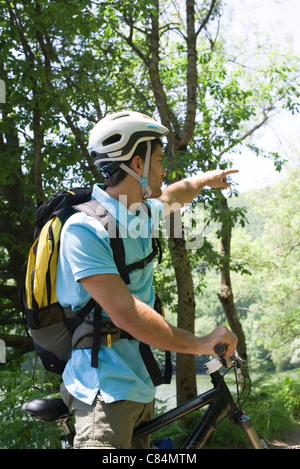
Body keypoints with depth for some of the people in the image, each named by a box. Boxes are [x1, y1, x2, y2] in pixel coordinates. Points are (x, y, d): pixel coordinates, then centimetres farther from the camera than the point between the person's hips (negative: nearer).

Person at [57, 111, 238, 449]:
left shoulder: (143, 213, 7)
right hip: (105, 388, -9)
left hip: (139, 380, 9)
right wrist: (200, 344, -22)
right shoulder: (84, 229, -21)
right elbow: (125, 314, -27)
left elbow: (172, 196, 33)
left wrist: (206, 179, 50)